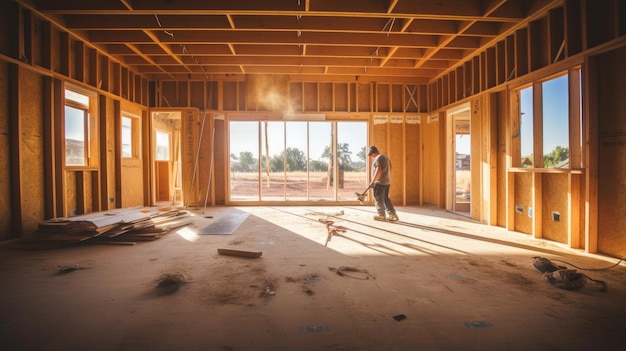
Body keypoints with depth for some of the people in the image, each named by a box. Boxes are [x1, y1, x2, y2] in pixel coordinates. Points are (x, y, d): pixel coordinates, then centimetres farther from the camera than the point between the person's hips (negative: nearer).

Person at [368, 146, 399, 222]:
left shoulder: (378, 158, -13)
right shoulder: (385, 156, 19)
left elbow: (379, 170, -23)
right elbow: (389, 169, 25)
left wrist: (373, 181, -23)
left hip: (379, 182, -10)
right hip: (387, 182, 10)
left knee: (378, 199, 0)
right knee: (385, 198, 14)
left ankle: (381, 215, 7)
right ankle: (392, 214, 12)